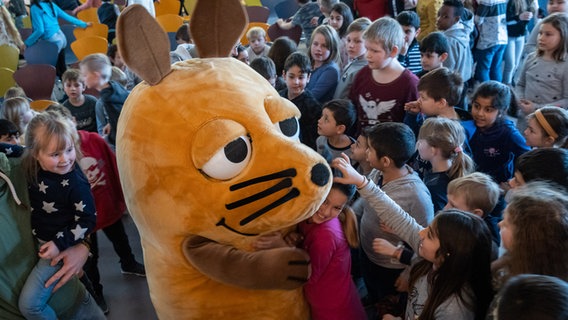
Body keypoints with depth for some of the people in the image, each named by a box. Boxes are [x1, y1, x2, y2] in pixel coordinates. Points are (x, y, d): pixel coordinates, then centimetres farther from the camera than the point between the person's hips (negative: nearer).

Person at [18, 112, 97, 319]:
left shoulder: (75, 183, -26)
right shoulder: (32, 168, -10)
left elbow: (87, 221, -19)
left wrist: (60, 244, -22)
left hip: (57, 245, -7)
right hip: (35, 240, 7)